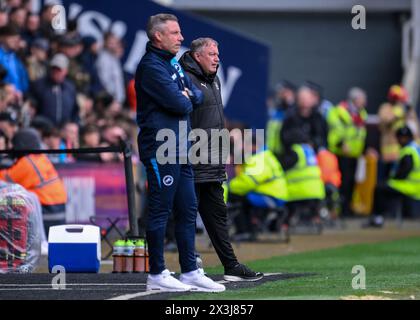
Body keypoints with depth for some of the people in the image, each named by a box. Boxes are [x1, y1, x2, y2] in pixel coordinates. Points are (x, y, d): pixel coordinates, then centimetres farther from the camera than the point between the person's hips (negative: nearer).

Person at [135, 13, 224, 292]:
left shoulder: (173, 63, 18)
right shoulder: (151, 67, -13)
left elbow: (197, 96, 16)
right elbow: (178, 104, -19)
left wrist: (187, 96, -5)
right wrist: (185, 100, 2)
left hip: (180, 151, 10)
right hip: (160, 150, -10)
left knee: (188, 210, 12)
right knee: (160, 211, -5)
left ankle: (190, 271, 17)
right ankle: (157, 275, -1)